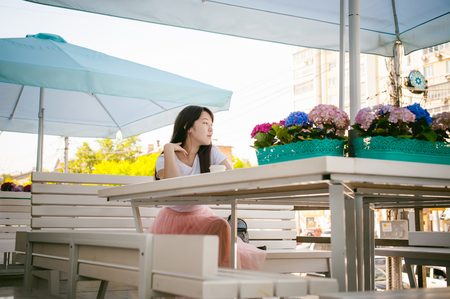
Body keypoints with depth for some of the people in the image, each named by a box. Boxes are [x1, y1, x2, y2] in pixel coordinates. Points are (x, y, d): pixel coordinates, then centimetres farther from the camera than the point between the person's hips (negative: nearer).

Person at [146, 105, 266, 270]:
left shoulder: (211, 153, -3)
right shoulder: (164, 159, -10)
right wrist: (168, 149, -24)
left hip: (201, 216, 2)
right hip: (174, 218, -1)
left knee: (221, 227, -28)